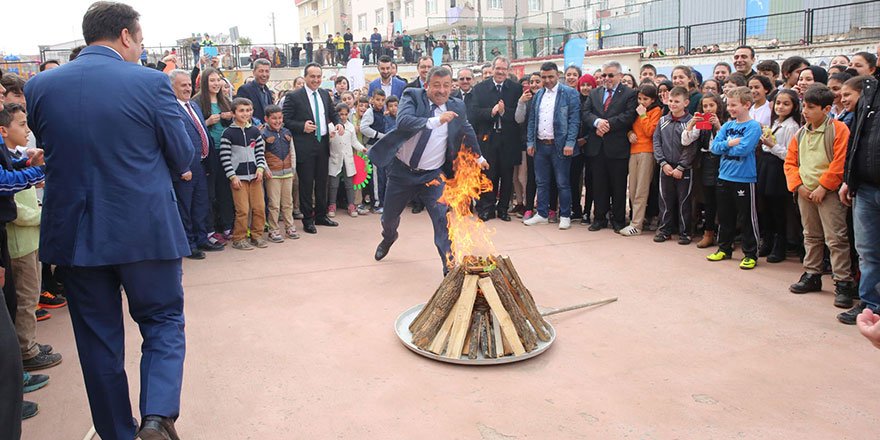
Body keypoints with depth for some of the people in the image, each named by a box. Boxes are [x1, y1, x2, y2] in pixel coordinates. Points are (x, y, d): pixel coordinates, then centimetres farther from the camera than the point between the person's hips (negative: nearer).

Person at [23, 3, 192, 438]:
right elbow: (183, 158, -3)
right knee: (163, 322, 13)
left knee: (98, 338, 15)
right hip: (146, 230, -3)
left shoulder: (38, 86, 2)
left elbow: (49, 148, 15)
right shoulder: (151, 83, -9)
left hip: (72, 233, 3)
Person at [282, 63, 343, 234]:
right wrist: (302, 126, -20)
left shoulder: (325, 94, 10)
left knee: (322, 181, 14)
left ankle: (321, 215, 27)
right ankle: (308, 219, 13)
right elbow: (285, 120, -8)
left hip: (323, 144, 6)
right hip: (305, 147, -5)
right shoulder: (294, 97, -7)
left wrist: (338, 123, 0)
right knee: (306, 184, 2)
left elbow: (333, 113, 20)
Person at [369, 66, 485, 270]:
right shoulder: (413, 96, -11)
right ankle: (388, 238, 52)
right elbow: (403, 121, -31)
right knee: (389, 217, 18)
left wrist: (479, 157, 31)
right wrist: (436, 121, -42)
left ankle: (450, 265, -2)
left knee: (442, 219, -13)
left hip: (432, 175, 1)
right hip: (402, 170, 0)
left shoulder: (457, 106, 0)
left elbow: (467, 132, 20)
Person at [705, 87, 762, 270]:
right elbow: (714, 147, 0)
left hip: (744, 179, -6)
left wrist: (725, 146, -8)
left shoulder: (753, 127, -9)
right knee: (724, 217, 16)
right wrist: (729, 143, -16)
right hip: (724, 177, 6)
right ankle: (724, 249, 29)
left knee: (747, 219, 2)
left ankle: (750, 254, 12)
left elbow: (743, 149, -21)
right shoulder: (727, 125, 8)